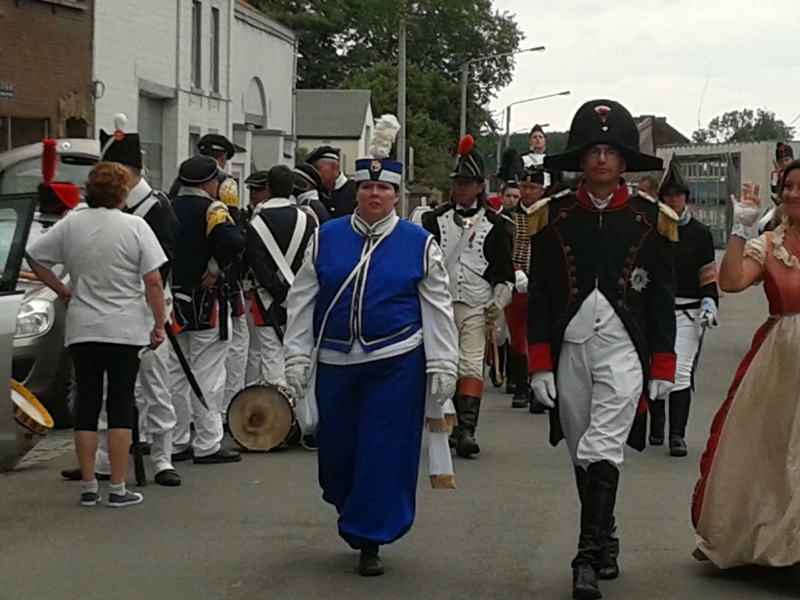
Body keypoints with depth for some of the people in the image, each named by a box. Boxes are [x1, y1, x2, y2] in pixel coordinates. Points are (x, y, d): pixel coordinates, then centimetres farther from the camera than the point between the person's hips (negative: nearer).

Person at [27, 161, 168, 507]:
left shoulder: (70, 225, 2)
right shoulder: (135, 227, -8)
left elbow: (35, 258, 9)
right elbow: (153, 283, -9)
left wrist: (61, 289, 16)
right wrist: (159, 324, -1)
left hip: (82, 330, 3)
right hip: (126, 330, -3)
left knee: (86, 405, 8)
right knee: (121, 405, 2)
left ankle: (88, 487, 11)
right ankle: (118, 489, 2)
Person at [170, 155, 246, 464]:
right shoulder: (211, 210, -10)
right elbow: (233, 241, -27)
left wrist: (171, 275, 11)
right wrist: (215, 269, -15)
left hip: (172, 301, 6)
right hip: (205, 303, -6)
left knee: (177, 375, 13)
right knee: (208, 375, -2)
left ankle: (177, 442, 17)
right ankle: (207, 445, -1)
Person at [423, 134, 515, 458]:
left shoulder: (494, 224, 6)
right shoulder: (436, 220, 10)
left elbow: (505, 268, 8)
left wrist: (500, 299, -4)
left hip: (476, 307, -2)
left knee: (471, 367, -12)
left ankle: (467, 430, -17)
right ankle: (450, 423, 20)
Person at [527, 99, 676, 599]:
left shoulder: (650, 219, 2)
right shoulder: (553, 217, 4)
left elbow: (663, 299, 5)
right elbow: (539, 294, 4)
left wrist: (663, 367, 2)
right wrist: (540, 364, -1)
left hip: (623, 350, -2)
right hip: (570, 348, 3)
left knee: (603, 451, -14)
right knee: (583, 455, 10)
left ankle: (589, 558, -16)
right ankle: (606, 540, 26)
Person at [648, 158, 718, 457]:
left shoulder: (700, 233, 4)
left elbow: (708, 274, 6)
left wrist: (709, 302, -8)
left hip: (687, 312, -2)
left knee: (681, 373, -10)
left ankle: (677, 435, -8)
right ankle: (656, 428, 26)